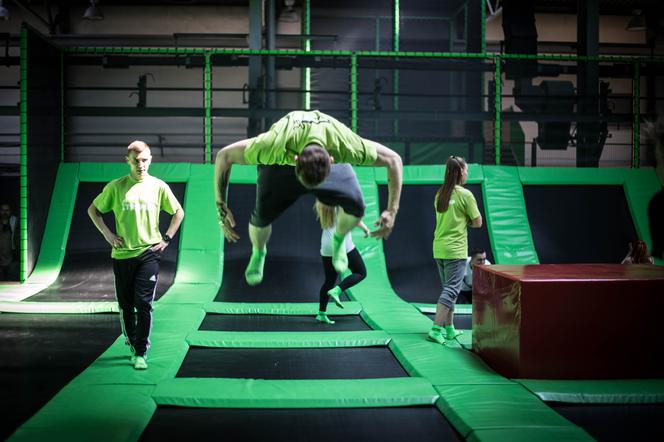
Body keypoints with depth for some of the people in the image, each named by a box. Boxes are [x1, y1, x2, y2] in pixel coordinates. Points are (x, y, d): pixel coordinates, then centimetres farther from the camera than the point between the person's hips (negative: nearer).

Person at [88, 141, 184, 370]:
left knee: (144, 303, -9)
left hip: (149, 253, -1)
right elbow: (93, 209, 11)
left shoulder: (158, 186, 1)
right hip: (122, 253, 1)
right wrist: (107, 234, 1)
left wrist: (166, 238, 4)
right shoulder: (115, 187, 0)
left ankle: (141, 353, -2)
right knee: (126, 305, 10)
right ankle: (132, 345, 30)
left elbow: (178, 212, 12)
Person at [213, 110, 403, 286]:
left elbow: (394, 160, -29)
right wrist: (222, 208, -34)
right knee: (262, 215, -17)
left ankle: (339, 240, 17)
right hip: (282, 161, -1)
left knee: (356, 206, -19)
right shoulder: (275, 146, -48)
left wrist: (392, 211, -31)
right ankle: (258, 252, 21)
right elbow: (223, 156, -34)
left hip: (328, 150, 1)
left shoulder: (345, 146, -45)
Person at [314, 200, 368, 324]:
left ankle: (321, 313, 11)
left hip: (326, 248, 7)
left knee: (329, 280, 15)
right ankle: (336, 291, -12)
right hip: (343, 245, -7)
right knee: (361, 273, 8)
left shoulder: (320, 204, 9)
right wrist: (366, 228, 5)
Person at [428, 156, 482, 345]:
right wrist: (466, 221, 9)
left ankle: (449, 328, 20)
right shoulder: (465, 195, -10)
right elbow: (478, 222, -6)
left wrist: (460, 221, 8)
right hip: (455, 250, -7)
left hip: (439, 249, 7)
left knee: (448, 288, 17)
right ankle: (436, 329, -12)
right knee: (451, 290, -4)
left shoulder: (440, 194, 9)